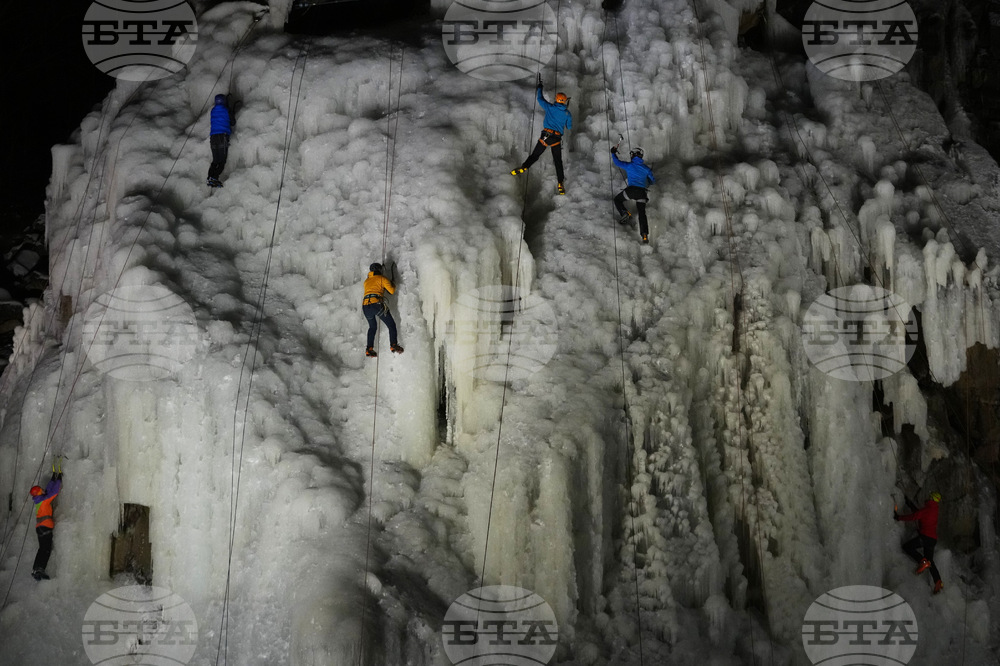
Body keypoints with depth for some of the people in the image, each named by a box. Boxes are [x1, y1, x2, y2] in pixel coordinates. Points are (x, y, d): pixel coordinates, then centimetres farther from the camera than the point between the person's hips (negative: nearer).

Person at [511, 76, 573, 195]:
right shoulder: (567, 114, 3)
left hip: (545, 136, -1)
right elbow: (569, 127, 16)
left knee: (534, 155, 5)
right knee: (558, 161, 8)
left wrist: (540, 87, 31)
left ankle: (524, 167, -17)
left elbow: (540, 99, 17)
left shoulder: (550, 108, 2)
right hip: (557, 139, 1)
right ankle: (560, 184, 2)